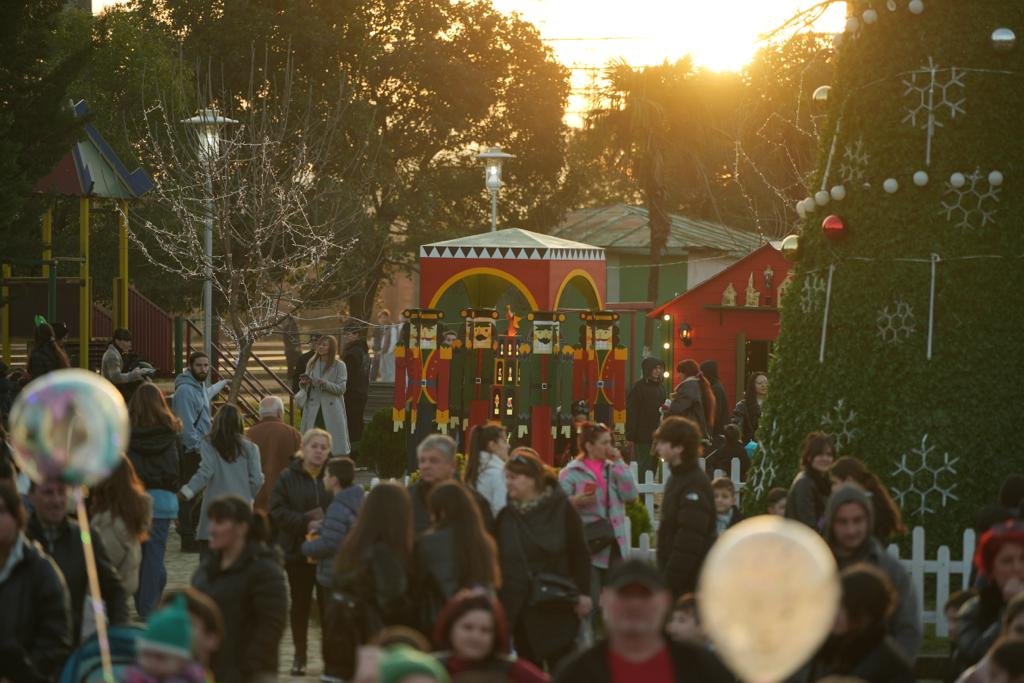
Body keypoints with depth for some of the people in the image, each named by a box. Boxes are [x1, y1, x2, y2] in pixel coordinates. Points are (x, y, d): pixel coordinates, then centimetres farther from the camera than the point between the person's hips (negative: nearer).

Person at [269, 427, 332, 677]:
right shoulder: (288, 478, 0)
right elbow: (278, 511, -5)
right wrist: (306, 523, -17)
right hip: (297, 550, 1)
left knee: (328, 603, -1)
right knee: (300, 604, 9)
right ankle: (300, 656, 19)